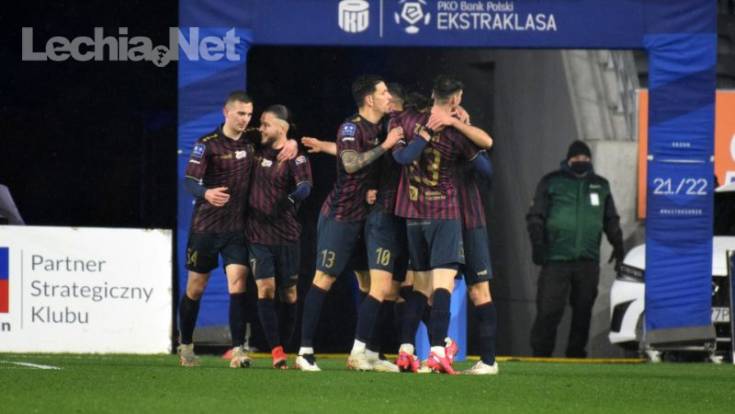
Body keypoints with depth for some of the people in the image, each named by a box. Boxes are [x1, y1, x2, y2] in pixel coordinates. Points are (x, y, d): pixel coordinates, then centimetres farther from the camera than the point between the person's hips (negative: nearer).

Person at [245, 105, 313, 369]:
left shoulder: (295, 157, -5)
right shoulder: (258, 151, 8)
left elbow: (305, 186, -23)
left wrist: (291, 198, -42)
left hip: (286, 235, -2)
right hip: (258, 234, 2)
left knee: (288, 292, 5)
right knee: (265, 289, -11)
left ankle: (286, 346, 20)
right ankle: (276, 351, -15)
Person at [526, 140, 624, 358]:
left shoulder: (600, 185, 17)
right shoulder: (551, 183, 5)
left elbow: (611, 219, 24)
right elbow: (535, 217, 2)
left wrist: (617, 244, 13)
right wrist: (537, 245, -9)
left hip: (588, 260, 4)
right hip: (556, 259, -4)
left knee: (583, 311, 4)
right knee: (549, 310, -10)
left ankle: (576, 354, 12)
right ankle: (540, 355, -7)